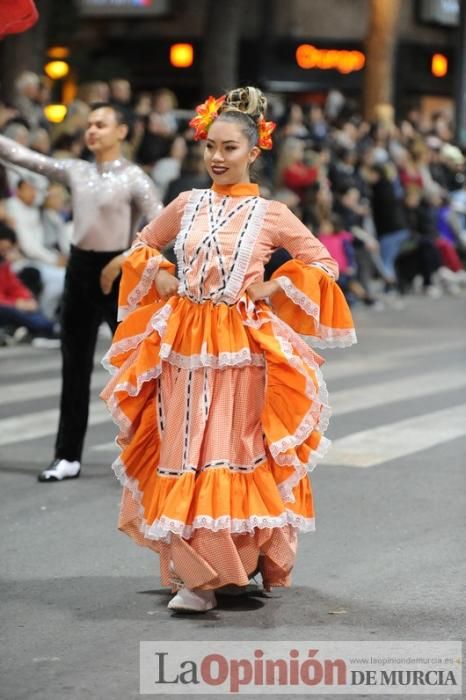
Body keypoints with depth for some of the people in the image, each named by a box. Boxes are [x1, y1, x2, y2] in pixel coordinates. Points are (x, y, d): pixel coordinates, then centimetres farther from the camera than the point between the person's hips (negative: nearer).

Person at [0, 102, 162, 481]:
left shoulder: (134, 178, -8)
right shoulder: (76, 170, 7)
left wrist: (123, 259, -19)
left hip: (118, 273, -5)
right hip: (80, 269, 5)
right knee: (75, 366, 8)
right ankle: (69, 456, 13)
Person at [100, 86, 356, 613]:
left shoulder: (270, 215, -1)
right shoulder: (187, 205, 7)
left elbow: (323, 263, 6)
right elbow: (143, 246, 22)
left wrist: (275, 290, -4)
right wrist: (160, 278, 4)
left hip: (242, 349, -3)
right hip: (184, 348, 3)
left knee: (234, 455, -4)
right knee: (184, 455, 2)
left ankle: (207, 574, 1)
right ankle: (196, 571, 11)